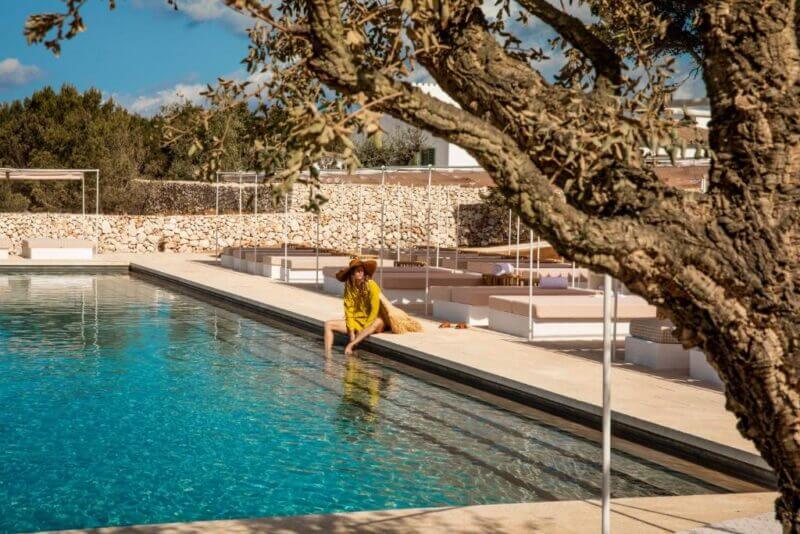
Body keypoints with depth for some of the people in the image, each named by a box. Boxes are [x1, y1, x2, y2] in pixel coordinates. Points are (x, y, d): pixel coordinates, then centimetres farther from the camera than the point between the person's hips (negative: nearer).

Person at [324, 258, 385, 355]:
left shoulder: (371, 285, -13)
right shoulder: (349, 287, -1)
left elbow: (375, 310, -16)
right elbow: (349, 310, -2)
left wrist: (362, 330, -18)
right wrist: (351, 332, -13)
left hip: (370, 322, -4)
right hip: (355, 321, 4)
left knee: (378, 322, -38)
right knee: (328, 324, -10)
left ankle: (351, 345, -43)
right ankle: (328, 354, -25)